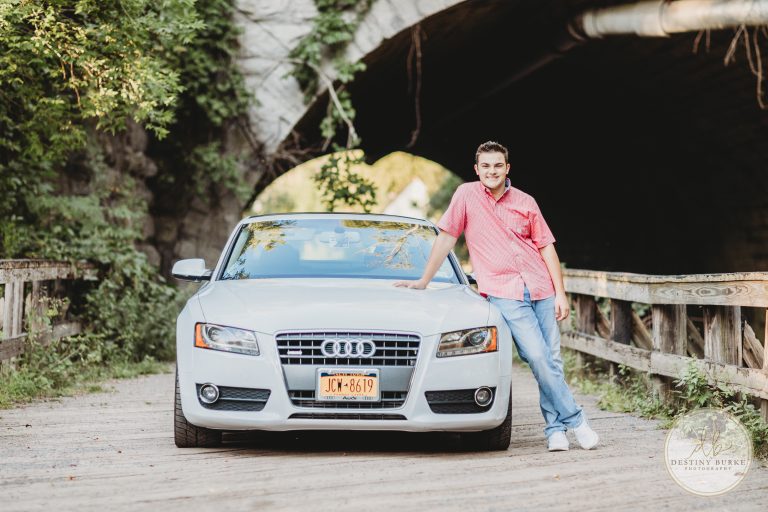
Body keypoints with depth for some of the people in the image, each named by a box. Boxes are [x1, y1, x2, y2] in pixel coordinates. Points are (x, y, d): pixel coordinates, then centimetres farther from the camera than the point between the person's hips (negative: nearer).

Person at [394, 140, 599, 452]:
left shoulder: (525, 202, 10)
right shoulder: (466, 195, 3)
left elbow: (546, 247, 11)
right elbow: (446, 238, 7)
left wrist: (560, 294, 4)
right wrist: (423, 281, 8)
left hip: (541, 290, 3)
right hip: (504, 294, -3)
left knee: (552, 360, 1)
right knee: (538, 358, -14)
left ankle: (555, 429, 9)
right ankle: (575, 420, -5)